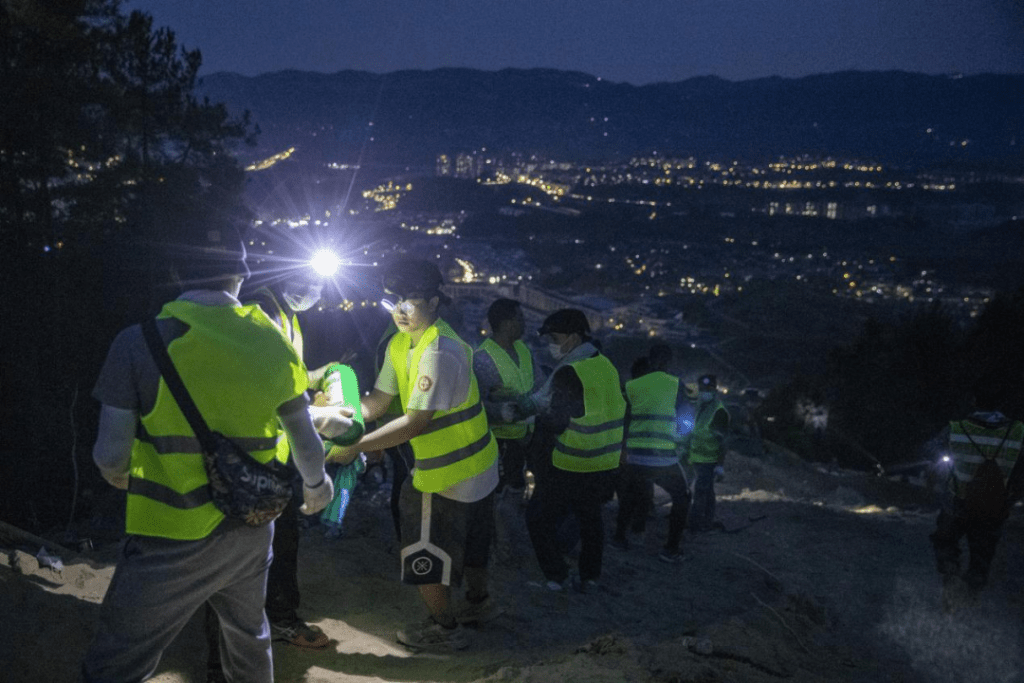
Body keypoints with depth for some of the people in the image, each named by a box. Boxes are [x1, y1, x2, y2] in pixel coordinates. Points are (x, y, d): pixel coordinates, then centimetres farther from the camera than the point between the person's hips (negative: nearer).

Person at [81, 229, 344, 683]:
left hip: (170, 543, -4)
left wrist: (122, 478, 11)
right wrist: (316, 483, 28)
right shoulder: (272, 343, -3)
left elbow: (111, 455, -13)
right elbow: (305, 443, 6)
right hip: (251, 536, 4)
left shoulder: (140, 343, -15)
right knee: (249, 635, 28)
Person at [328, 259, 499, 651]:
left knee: (424, 555, 5)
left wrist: (356, 445, -28)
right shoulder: (400, 344, 4)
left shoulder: (439, 351, -27)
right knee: (468, 541, 27)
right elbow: (378, 402, 2)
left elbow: (415, 423, -29)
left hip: (449, 475, -9)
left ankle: (445, 629, 23)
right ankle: (478, 603, 48)